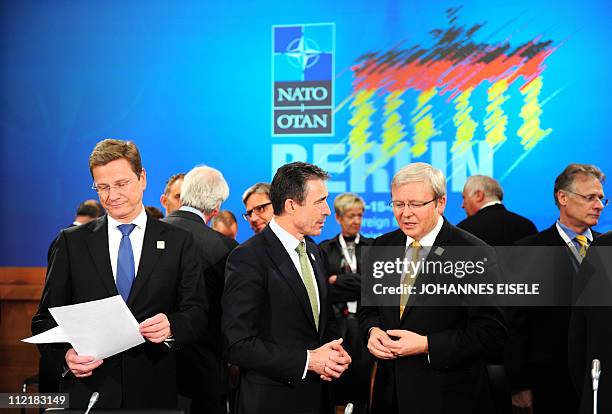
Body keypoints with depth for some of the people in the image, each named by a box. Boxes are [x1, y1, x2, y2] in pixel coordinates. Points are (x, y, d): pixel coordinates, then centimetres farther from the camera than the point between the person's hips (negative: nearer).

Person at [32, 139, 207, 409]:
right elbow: (46, 317, 3)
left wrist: (171, 327, -21)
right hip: (87, 390, 0)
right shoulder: (72, 242, 5)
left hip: (153, 393, 0)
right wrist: (66, 354, -17)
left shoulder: (178, 242, 4)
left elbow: (196, 312, 0)